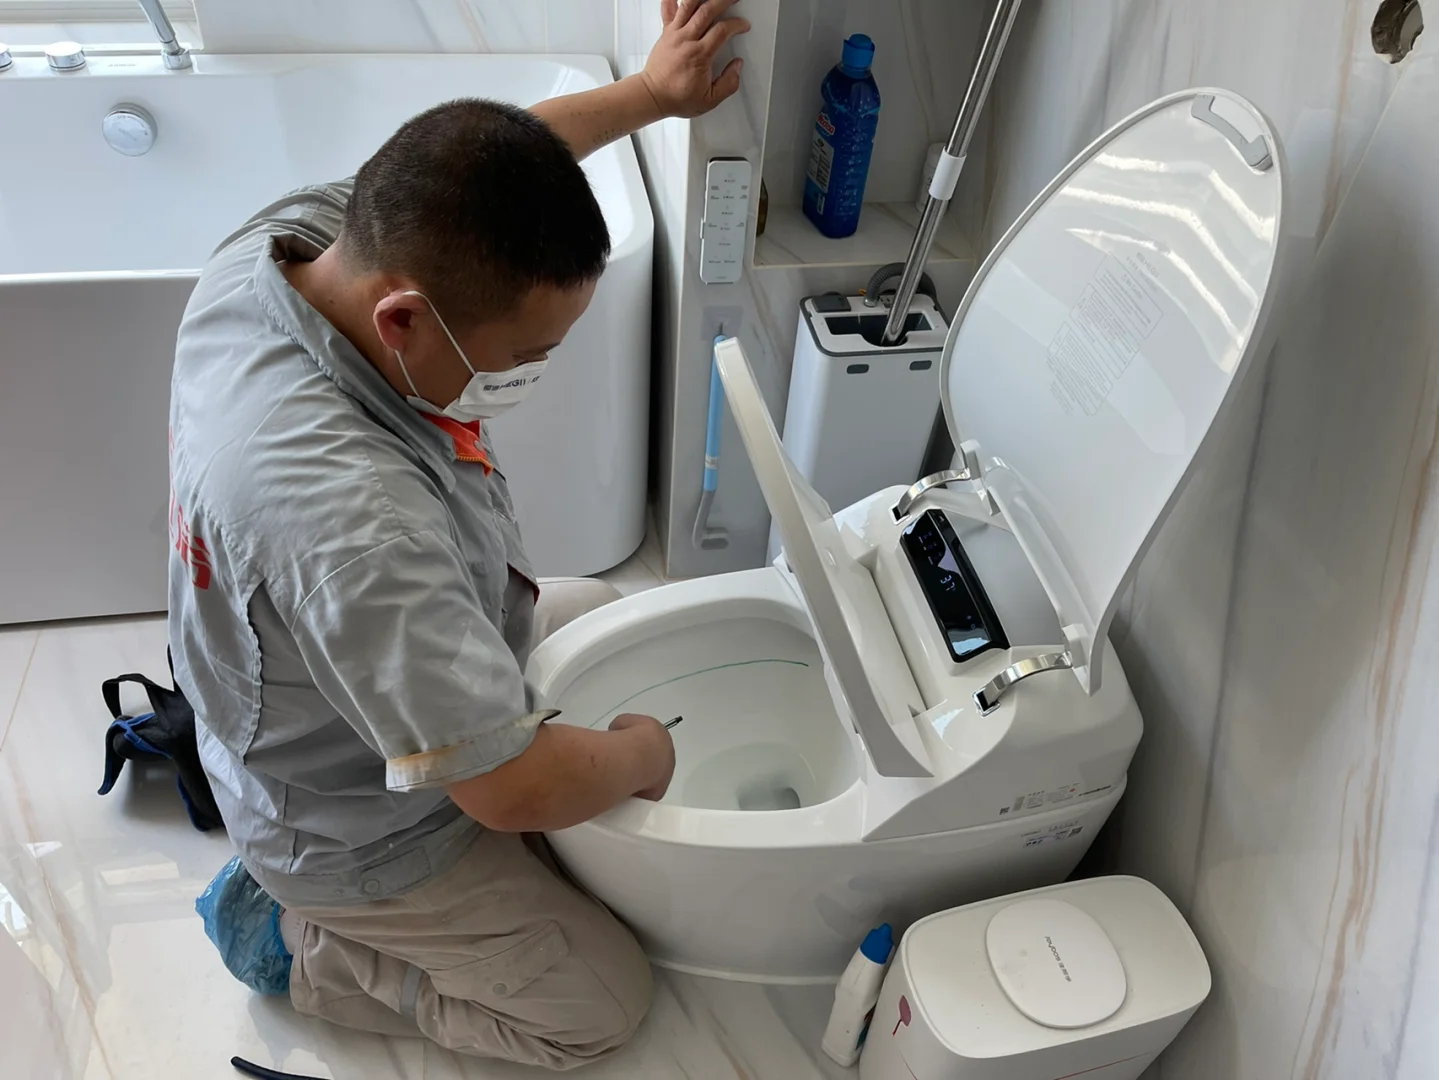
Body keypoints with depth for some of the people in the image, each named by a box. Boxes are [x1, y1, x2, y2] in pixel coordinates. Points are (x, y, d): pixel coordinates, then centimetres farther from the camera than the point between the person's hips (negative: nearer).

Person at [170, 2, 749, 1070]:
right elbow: (515, 787, -38)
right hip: (354, 835, -7)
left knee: (604, 609, 25)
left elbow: (467, 170, 0)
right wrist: (642, 753, -17)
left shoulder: (289, 236, -20)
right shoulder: (345, 518, -46)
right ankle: (288, 937, 16)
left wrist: (649, 92, 4)